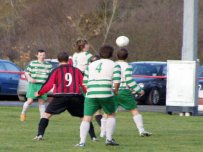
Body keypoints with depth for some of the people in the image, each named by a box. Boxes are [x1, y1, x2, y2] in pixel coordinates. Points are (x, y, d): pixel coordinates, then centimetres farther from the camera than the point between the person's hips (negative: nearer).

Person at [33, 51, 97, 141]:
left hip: (60, 96, -2)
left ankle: (40, 134, -8)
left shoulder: (56, 71, 10)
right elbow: (83, 84, 12)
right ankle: (93, 136, 7)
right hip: (76, 96, 2)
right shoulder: (76, 70, 17)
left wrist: (39, 93, 17)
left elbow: (49, 85, 4)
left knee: (47, 114, 7)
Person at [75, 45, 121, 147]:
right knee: (111, 115, 20)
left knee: (86, 118, 5)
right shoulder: (114, 65, 10)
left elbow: (85, 82, 16)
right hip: (106, 94, -2)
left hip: (90, 94, 2)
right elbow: (117, 81, -4)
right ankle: (109, 138, 12)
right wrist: (116, 90, 15)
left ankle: (82, 141, -9)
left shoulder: (91, 65, 21)